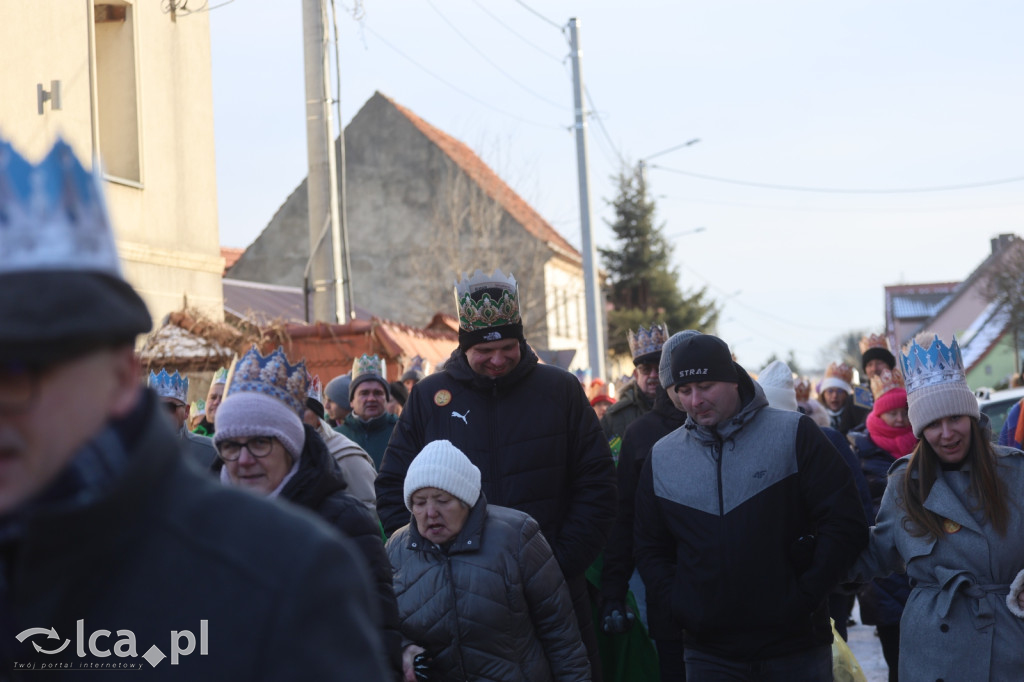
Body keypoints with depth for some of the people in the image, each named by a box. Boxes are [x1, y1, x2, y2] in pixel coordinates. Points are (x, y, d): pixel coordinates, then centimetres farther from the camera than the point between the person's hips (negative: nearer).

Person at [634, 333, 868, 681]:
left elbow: (845, 523, -6)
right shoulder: (662, 457, 6)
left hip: (795, 648, -2)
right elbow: (649, 548, 15)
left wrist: (804, 597, -11)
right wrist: (680, 606, 0)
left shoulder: (794, 434, -4)